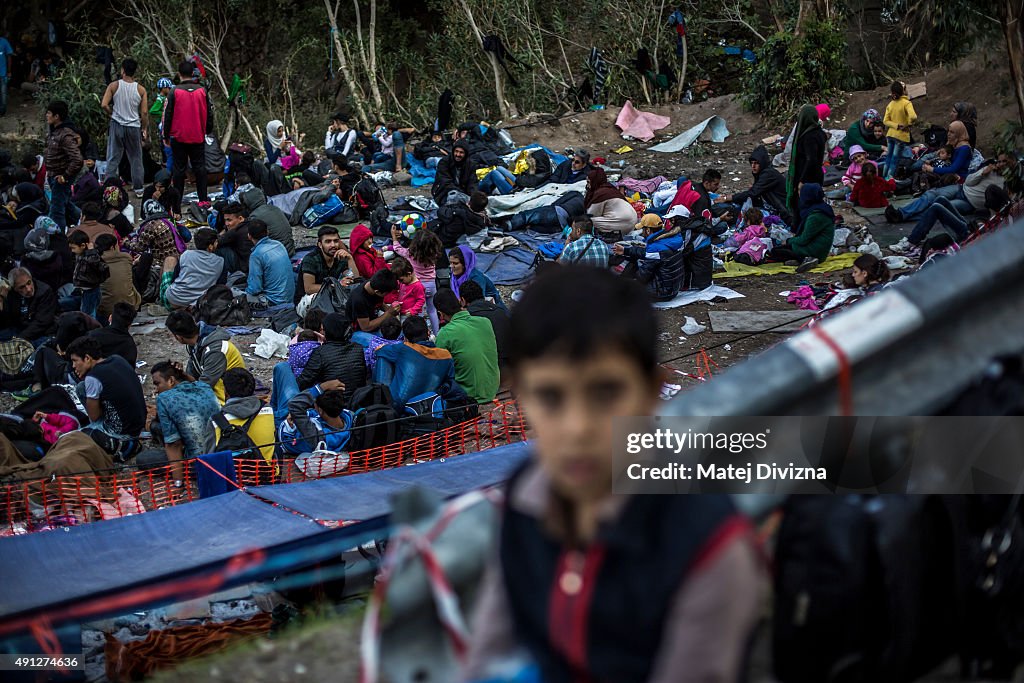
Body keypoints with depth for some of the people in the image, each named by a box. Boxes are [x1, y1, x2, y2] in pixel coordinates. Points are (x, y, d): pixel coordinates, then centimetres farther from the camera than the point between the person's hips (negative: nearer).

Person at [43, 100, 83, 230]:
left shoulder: (66, 135, -23)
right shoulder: (53, 132, 7)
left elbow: (77, 160, -28)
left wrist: (65, 176, -21)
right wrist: (49, 171, 17)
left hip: (60, 178, -10)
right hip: (53, 176, 10)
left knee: (57, 211, -4)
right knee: (67, 206, 22)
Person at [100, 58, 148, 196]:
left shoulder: (114, 86, -5)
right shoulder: (140, 90, -2)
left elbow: (104, 105, -12)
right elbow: (144, 112, -3)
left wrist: (112, 113, 8)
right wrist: (145, 129, 8)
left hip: (117, 125, 0)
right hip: (134, 127, 0)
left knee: (113, 158, 6)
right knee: (136, 159, 10)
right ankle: (138, 188, 13)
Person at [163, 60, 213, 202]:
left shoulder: (175, 92, -8)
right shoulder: (202, 91, -1)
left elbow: (168, 115, -4)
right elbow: (209, 114, 6)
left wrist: (166, 136, 5)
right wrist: (209, 131, 20)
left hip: (178, 137, -2)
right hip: (198, 137, 2)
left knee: (179, 168, 5)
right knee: (200, 167, 8)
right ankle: (203, 197, 6)